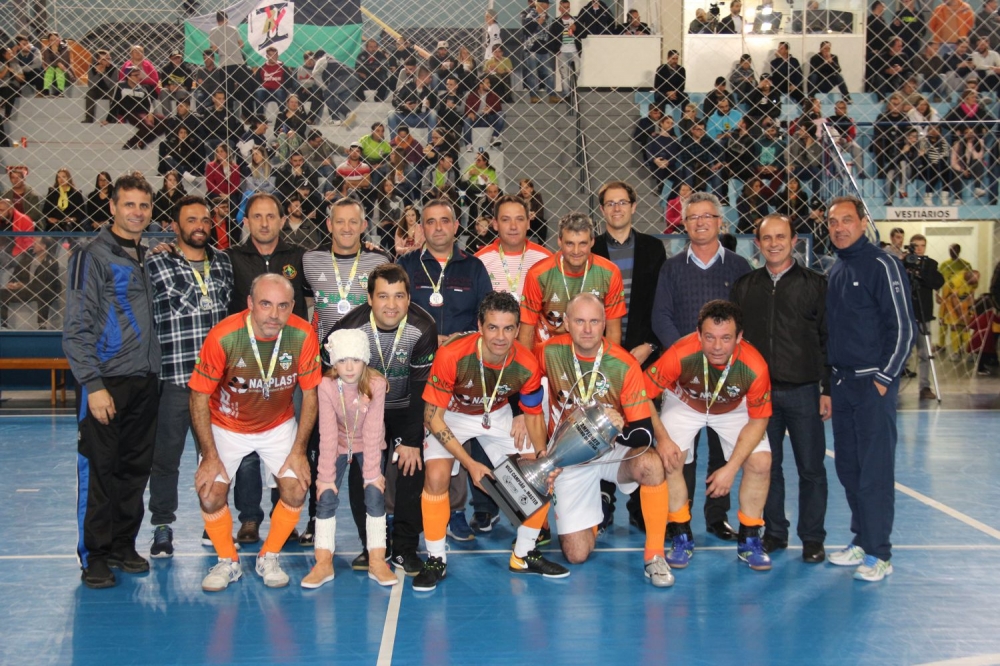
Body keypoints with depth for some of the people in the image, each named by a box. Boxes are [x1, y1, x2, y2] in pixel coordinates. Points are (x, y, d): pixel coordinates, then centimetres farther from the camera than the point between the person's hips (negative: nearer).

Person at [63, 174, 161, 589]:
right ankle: (95, 556, 8)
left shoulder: (147, 259, 15)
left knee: (136, 470, 9)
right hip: (106, 383, -6)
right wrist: (93, 385, -16)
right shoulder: (93, 256, -5)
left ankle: (123, 546, 21)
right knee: (98, 471, -2)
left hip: (145, 383, 6)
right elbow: (76, 328, -11)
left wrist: (155, 372, 11)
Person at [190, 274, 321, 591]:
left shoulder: (303, 335, -22)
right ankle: (228, 561, 14)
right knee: (210, 493, -13)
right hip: (226, 426, -1)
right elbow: (199, 397, -16)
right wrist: (210, 455, -16)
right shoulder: (223, 336, -28)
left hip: (279, 425, 1)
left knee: (296, 490, -11)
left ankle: (269, 559, 14)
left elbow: (310, 394, -9)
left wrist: (298, 450, -9)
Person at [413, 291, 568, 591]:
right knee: (436, 476, -26)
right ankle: (436, 560, -5)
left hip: (498, 415, 3)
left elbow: (533, 415, -4)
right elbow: (433, 417, -25)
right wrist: (470, 463, -30)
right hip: (451, 415, -3)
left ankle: (523, 555, 13)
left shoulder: (527, 366, -23)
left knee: (542, 474, -7)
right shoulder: (451, 356, -34)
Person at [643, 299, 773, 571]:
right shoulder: (680, 354, -38)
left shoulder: (754, 367, -33)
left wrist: (731, 468, -22)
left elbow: (758, 420, -18)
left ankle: (749, 539, 8)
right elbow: (643, 393, -25)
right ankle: (682, 537, 1)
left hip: (734, 410, 1)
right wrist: (661, 438, -32)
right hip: (683, 404, -1)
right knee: (668, 459, -20)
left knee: (761, 463, -14)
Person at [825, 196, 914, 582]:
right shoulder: (835, 272, 14)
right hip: (842, 383, 7)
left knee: (875, 470, -6)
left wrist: (884, 378, -13)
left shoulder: (882, 266, -8)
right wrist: (831, 381, 15)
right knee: (848, 467, 10)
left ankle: (879, 554, 2)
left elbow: (903, 328, -11)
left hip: (874, 384, -7)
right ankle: (861, 541, 22)